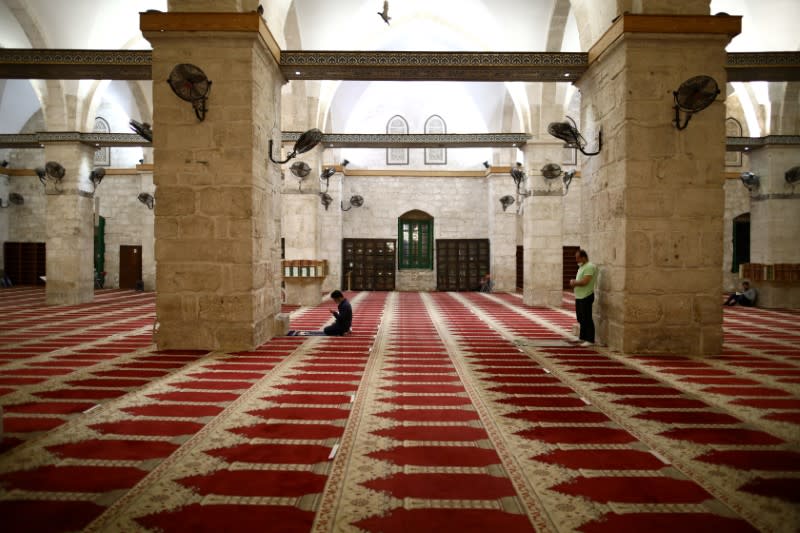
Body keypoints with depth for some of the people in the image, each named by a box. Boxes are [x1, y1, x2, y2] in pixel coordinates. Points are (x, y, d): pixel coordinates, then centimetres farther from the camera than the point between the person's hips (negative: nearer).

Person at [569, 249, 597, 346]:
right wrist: (574, 282, 3)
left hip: (586, 297, -10)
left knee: (586, 319, -5)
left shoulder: (589, 267, -15)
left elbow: (585, 282, -23)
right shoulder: (581, 267, 17)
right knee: (581, 318, 16)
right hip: (579, 296, 10)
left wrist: (574, 282, -8)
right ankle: (582, 337, 27)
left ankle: (590, 340, 2)